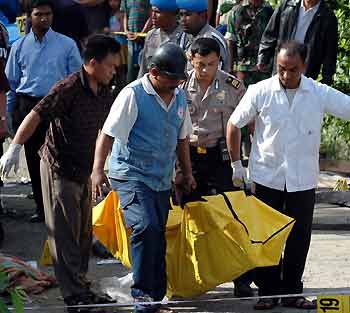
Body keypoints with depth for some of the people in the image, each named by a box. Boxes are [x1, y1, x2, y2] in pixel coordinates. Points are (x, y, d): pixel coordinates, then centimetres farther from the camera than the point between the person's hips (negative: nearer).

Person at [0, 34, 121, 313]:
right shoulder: (69, 88, -19)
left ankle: (80, 286, 27)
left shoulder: (105, 93, 5)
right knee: (65, 234, -4)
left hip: (83, 171, 8)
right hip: (59, 169, -8)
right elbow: (36, 116, -26)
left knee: (84, 232, 15)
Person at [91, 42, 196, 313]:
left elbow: (182, 138, 22)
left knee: (158, 237, 10)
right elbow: (108, 134, -13)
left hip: (162, 179, 7)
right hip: (131, 176, -7)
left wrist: (187, 173, 24)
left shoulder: (179, 97, 10)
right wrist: (98, 170, -20)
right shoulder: (133, 95, -12)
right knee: (146, 227, -24)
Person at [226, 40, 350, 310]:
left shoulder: (320, 94, -7)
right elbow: (234, 124, 2)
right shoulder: (260, 92, -8)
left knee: (299, 237, 7)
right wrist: (236, 164, 3)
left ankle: (292, 291, 20)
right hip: (266, 177, -1)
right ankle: (267, 291, 17)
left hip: (303, 179, 1)